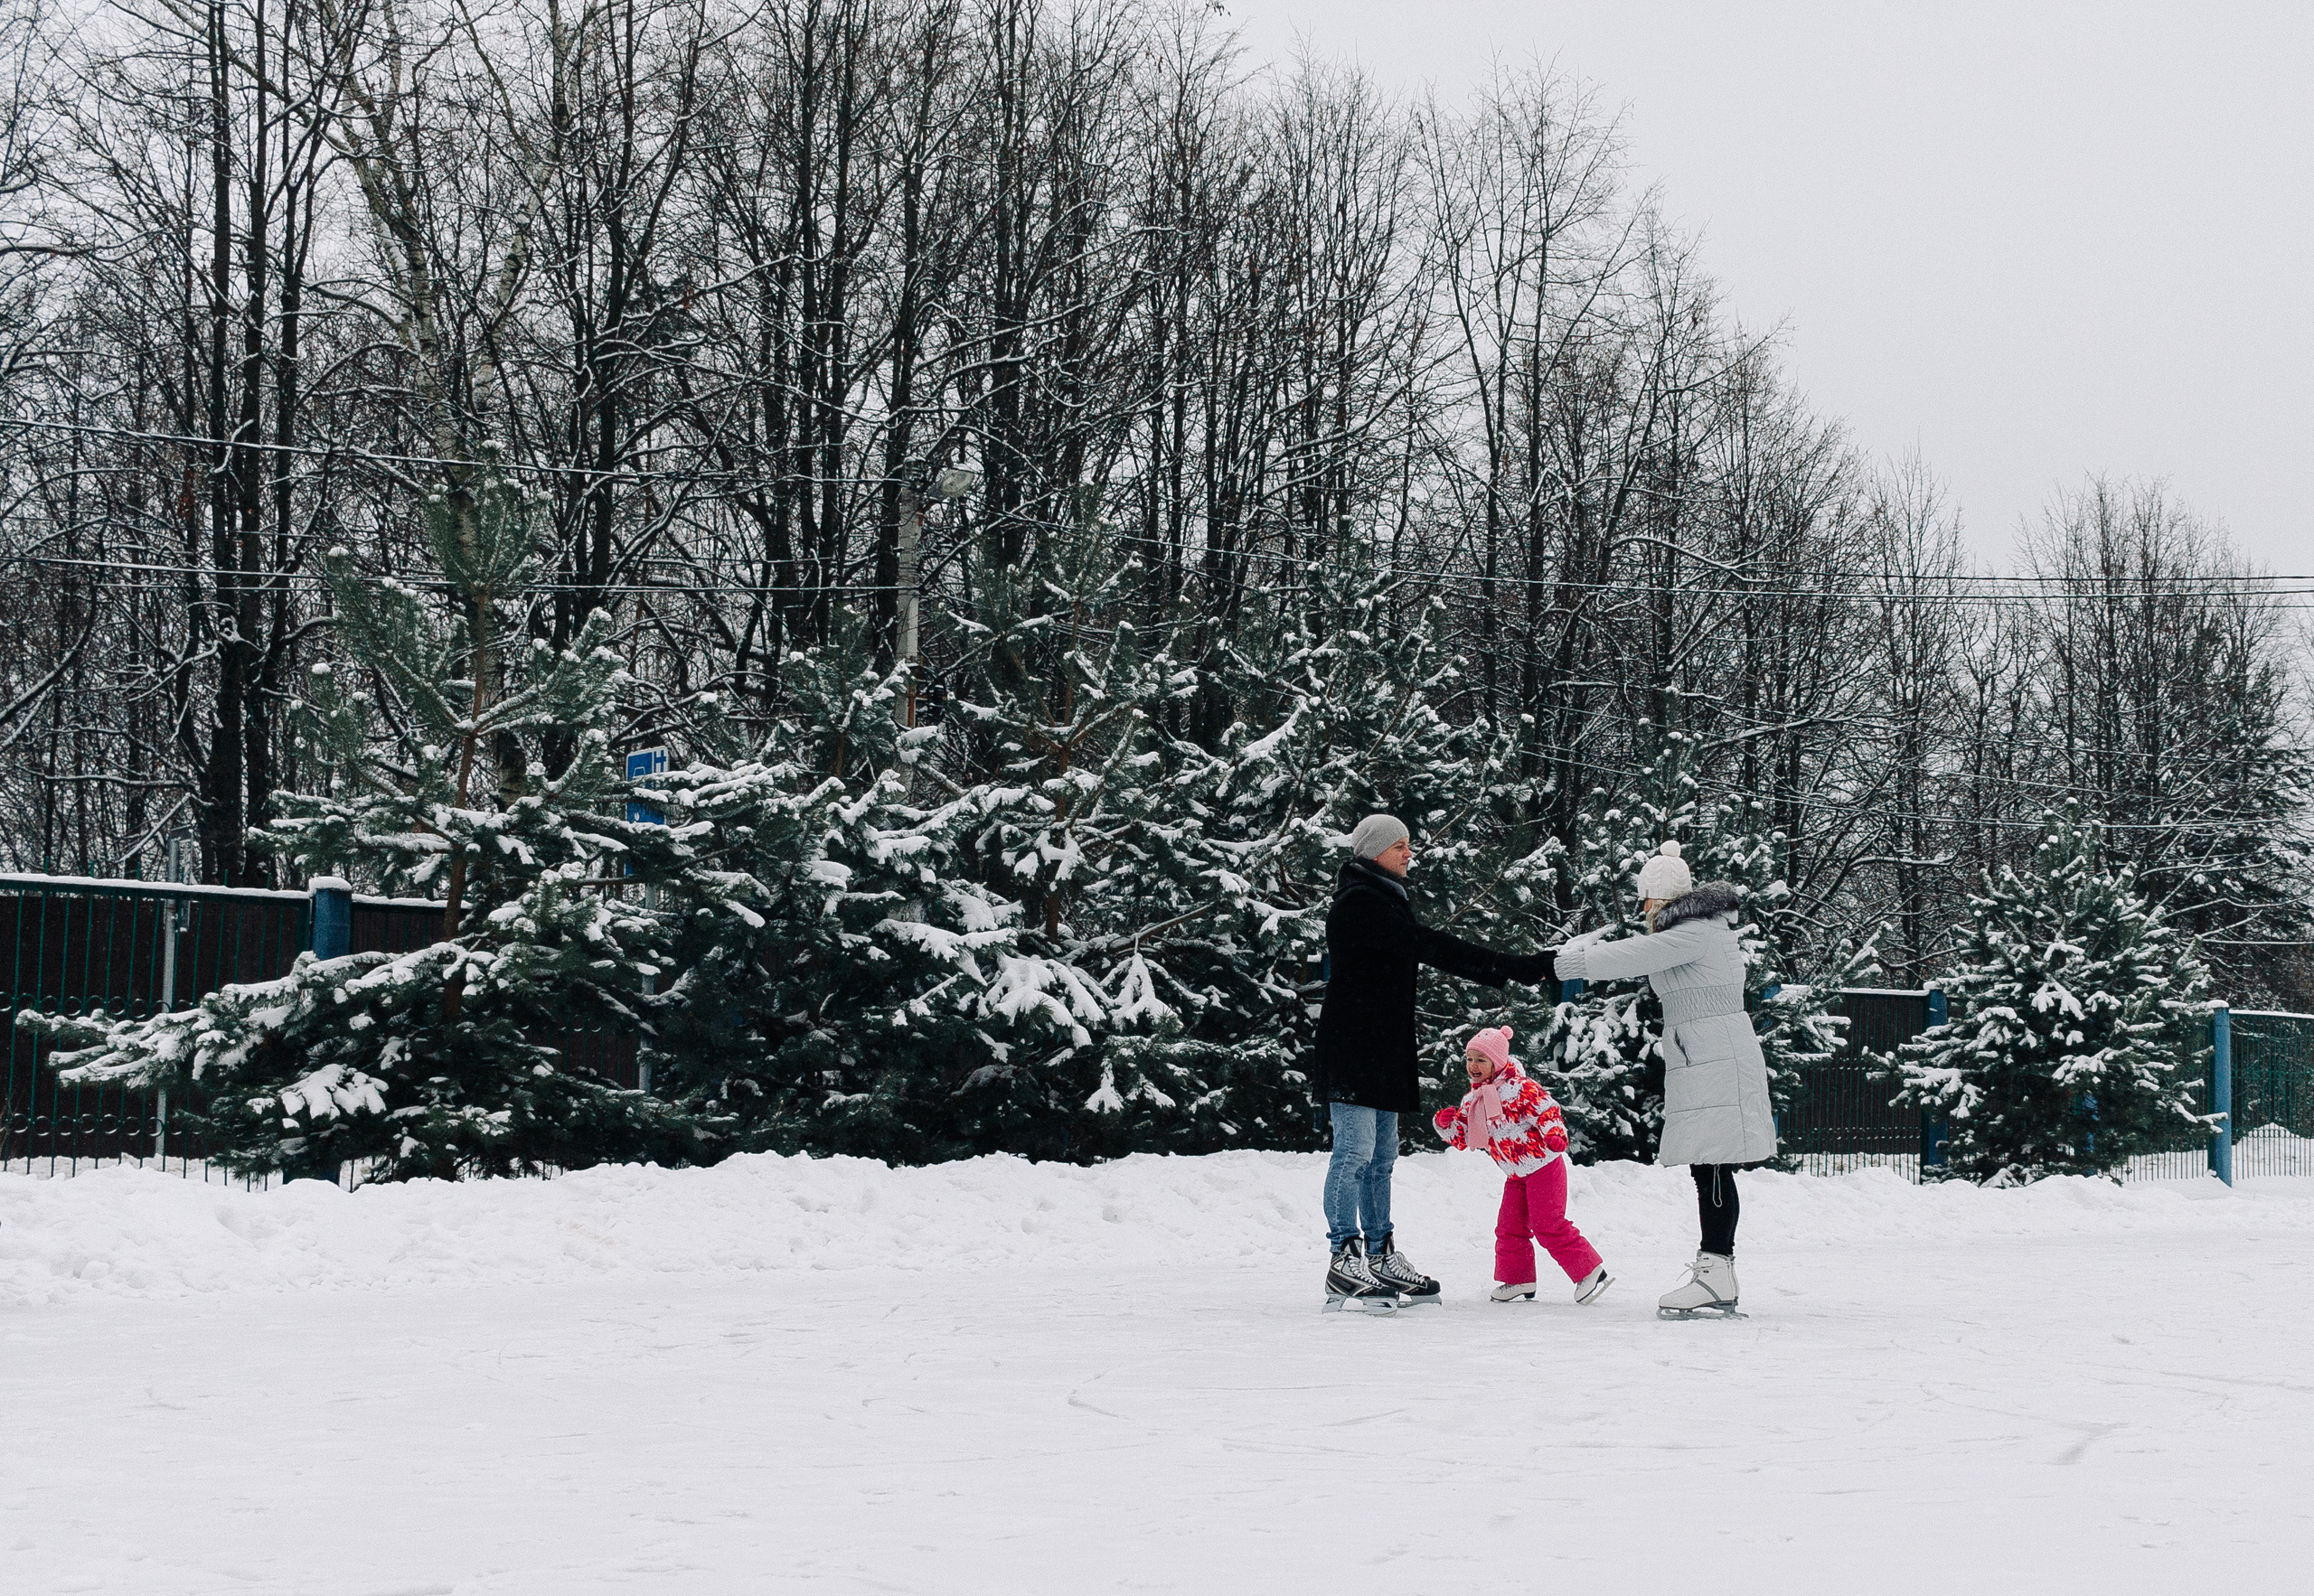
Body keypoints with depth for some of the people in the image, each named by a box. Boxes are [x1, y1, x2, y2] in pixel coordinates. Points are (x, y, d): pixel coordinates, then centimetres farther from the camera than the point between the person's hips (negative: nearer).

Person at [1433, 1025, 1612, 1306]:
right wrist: (1447, 1124, -6)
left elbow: (1546, 1108, -21)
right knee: (1509, 1227, 6)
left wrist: (1554, 1134, -38)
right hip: (1516, 1176, 8)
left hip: (1542, 1165, -8)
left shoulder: (1518, 1087, -16)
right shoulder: (1472, 1101, 8)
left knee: (1548, 1225, -12)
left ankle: (1592, 1272, -7)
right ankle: (1517, 1281, 17)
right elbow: (1462, 1138, 13)